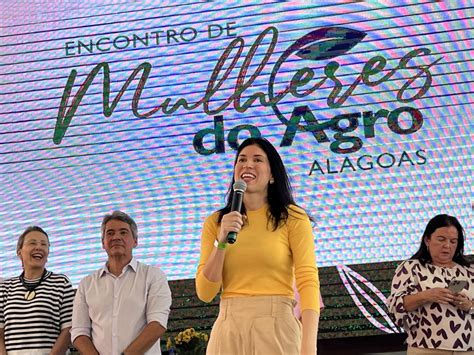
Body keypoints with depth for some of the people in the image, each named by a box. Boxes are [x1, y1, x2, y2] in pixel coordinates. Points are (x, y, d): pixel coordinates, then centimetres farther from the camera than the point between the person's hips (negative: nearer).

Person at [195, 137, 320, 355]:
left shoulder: (292, 218, 1)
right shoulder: (215, 222, 10)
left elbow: (308, 281, -10)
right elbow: (205, 293, 4)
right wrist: (222, 242, -9)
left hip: (277, 327, -2)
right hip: (228, 328, 2)